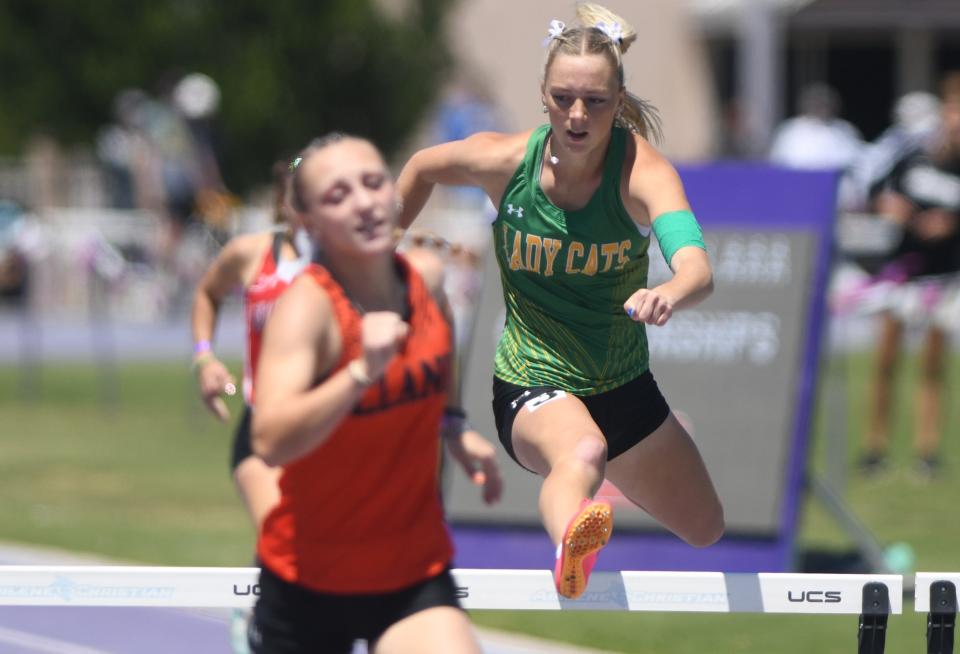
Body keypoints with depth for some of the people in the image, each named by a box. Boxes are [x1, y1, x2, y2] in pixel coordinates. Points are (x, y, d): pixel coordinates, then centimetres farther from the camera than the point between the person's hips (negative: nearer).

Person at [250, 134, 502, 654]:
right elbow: (271, 442, -38)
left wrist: (453, 426, 15)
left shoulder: (427, 281, -4)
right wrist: (362, 373, -47)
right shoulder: (307, 305, -22)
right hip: (306, 578, -3)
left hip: (416, 572, 3)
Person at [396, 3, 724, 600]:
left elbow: (698, 270, -40)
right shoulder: (503, 161, -15)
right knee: (583, 452, -41)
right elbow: (423, 168, 9)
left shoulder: (642, 171, -21)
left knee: (707, 532, 19)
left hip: (626, 388, 3)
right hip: (534, 386, -3)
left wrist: (669, 295, -63)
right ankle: (570, 550, -77)